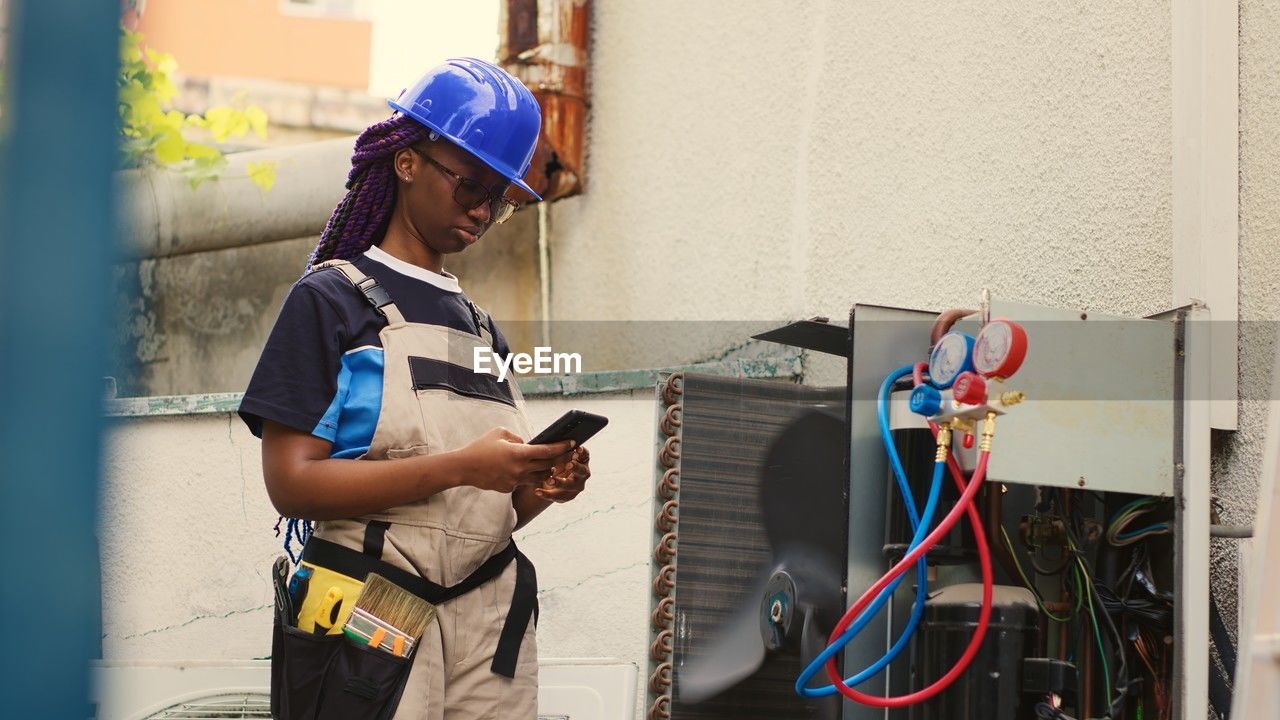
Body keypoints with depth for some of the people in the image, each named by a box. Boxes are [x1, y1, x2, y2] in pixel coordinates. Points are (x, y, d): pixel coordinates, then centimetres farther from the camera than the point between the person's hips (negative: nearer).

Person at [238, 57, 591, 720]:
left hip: (490, 622, 6)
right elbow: (292, 483, -12)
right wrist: (460, 467, -19)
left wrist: (540, 487, -2)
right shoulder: (331, 299, 0)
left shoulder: (480, 327, 18)